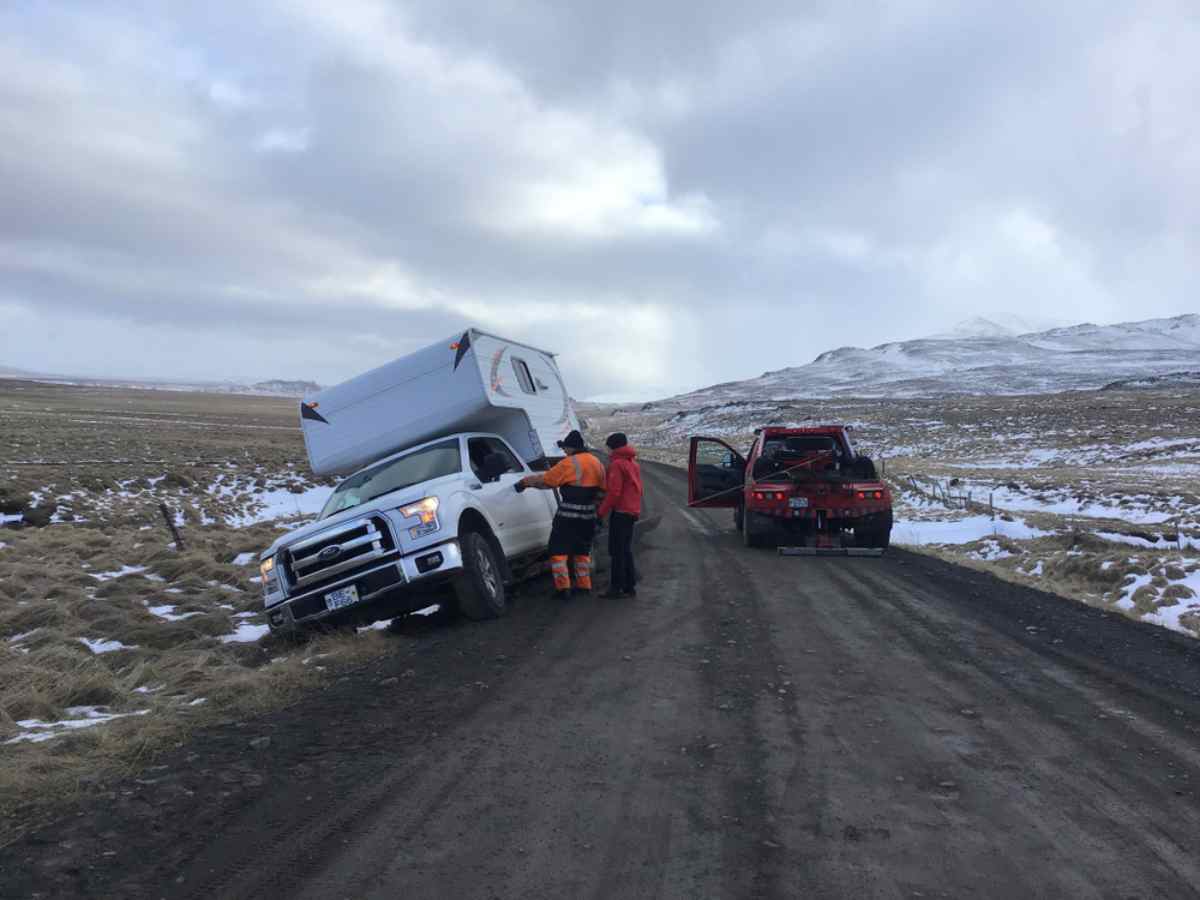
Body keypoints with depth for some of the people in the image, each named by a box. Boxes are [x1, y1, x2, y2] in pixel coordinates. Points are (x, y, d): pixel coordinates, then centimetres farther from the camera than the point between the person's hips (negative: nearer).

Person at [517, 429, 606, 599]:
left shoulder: (569, 463, -13)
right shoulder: (597, 464, 10)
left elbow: (545, 480, -9)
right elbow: (601, 492, 12)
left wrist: (525, 481, 4)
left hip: (568, 516, -7)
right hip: (589, 515, 7)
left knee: (558, 550, 2)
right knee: (582, 550, 20)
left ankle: (563, 587, -3)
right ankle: (584, 585, 22)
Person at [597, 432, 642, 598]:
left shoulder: (617, 464, -13)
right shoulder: (634, 463, 16)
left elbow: (614, 491, -19)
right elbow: (638, 489, 20)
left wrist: (602, 512, -13)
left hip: (620, 511, -9)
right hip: (632, 511, 9)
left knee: (617, 551, -6)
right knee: (626, 550, 15)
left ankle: (616, 587, -6)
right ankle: (630, 586, 17)